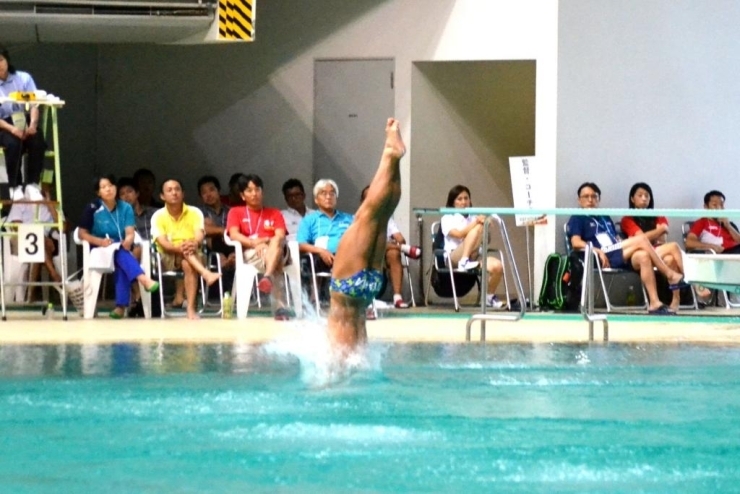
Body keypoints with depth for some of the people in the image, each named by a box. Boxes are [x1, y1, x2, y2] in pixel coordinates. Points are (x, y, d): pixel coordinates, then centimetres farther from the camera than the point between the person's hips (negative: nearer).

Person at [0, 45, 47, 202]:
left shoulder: (24, 78, 3)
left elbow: (34, 104, -3)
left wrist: (33, 123, -23)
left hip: (26, 122, 1)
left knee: (37, 142, -32)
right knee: (13, 144, -35)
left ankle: (32, 185, -26)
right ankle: (15, 187, -25)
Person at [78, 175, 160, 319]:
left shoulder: (126, 208, 5)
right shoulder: (93, 208, -1)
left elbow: (130, 234, -3)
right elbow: (82, 234, -3)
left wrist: (127, 242, -27)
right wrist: (100, 241, -19)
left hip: (121, 250, 2)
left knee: (122, 264, -35)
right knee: (119, 252, -36)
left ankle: (121, 305, -43)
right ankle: (143, 279, -56)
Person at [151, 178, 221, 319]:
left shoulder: (195, 212, 2)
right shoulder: (158, 216, 0)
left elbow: (199, 236, -13)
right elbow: (162, 242, -13)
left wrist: (194, 244, -38)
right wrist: (178, 248, -34)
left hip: (193, 256, 0)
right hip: (168, 257, 0)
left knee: (188, 265, -36)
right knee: (186, 251, -34)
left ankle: (191, 309, -43)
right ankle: (206, 274, -56)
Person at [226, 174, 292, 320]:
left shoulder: (274, 213, 26)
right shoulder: (236, 212, 20)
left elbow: (280, 236, 6)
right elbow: (234, 235, 0)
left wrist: (265, 241, -17)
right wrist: (254, 243, -18)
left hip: (277, 253, 1)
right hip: (250, 254, -1)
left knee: (277, 242, -39)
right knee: (275, 268, -37)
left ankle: (268, 278, -63)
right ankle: (280, 308, -54)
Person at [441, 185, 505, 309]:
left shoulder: (473, 218, 22)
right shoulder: (447, 218, 7)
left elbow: (485, 241, 11)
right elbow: (459, 234, -13)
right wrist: (476, 223, -23)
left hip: (474, 257, 5)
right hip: (454, 258, -5)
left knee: (497, 266, -27)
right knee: (477, 228, -26)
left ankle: (490, 296, 0)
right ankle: (464, 262, -37)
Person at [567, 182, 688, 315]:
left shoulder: (605, 217, 32)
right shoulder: (577, 219, 10)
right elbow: (576, 243, -6)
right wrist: (597, 250, -21)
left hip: (618, 256, 6)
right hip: (602, 258, -6)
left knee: (643, 256, -29)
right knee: (641, 239, -22)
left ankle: (654, 303, -35)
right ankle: (671, 276, -19)